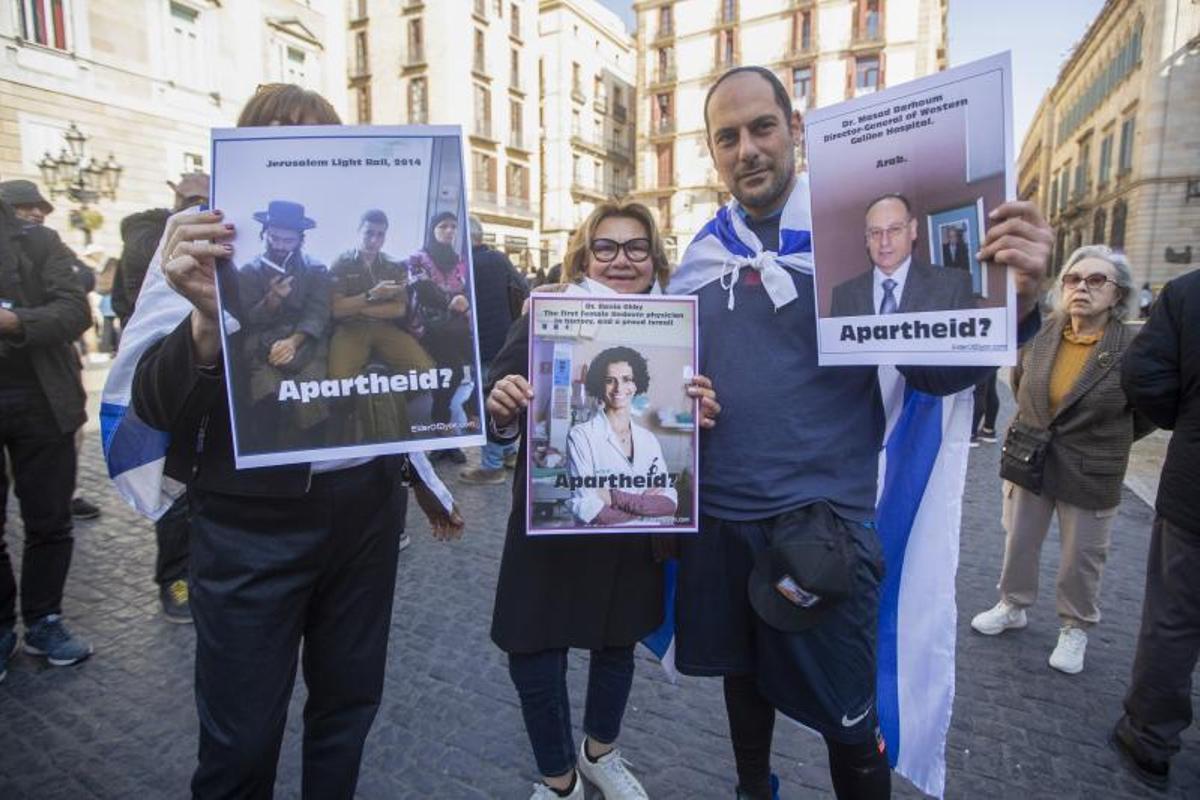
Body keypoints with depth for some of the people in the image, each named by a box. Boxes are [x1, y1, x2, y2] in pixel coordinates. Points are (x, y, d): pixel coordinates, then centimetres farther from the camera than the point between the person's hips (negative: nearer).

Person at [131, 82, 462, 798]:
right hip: (253, 525, -3)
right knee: (242, 736, 8)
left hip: (366, 510, 4)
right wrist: (210, 318, -31)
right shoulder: (208, 250, -4)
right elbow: (154, 405, -13)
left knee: (350, 699, 18)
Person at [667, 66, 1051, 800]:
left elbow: (934, 367, -10)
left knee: (846, 711, 10)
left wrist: (1015, 303, -28)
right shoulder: (702, 251, 5)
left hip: (820, 515, -4)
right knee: (741, 670, 24)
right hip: (716, 512, 5)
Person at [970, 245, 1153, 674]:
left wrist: (1103, 442, 3)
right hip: (1029, 461, 3)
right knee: (1018, 542, 16)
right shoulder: (1040, 336, -6)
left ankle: (1075, 628, 31)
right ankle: (1012, 606, 36)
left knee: (1082, 558, 11)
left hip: (1091, 474, -3)